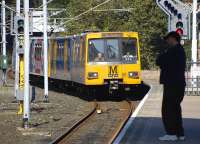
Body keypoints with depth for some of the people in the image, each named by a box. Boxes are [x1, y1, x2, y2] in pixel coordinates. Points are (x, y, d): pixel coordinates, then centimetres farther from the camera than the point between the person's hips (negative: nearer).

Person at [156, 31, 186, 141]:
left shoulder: (173, 50, -15)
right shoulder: (180, 50, 17)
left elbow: (159, 62, -14)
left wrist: (162, 54, 4)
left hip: (172, 85, -10)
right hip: (178, 84, 10)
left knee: (168, 109, -6)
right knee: (175, 109, 14)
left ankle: (171, 133, -8)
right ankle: (179, 133, 15)